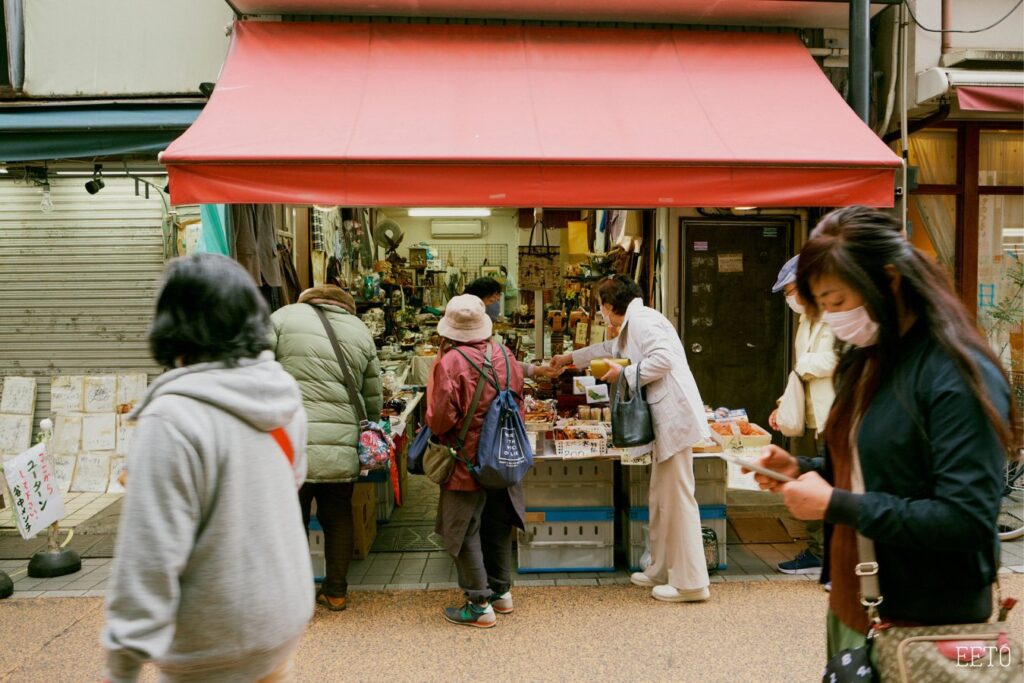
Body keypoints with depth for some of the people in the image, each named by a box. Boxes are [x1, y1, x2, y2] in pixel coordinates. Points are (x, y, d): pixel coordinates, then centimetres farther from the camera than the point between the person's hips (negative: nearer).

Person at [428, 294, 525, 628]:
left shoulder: (449, 362, -20)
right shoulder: (504, 355, -2)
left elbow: (440, 420, -19)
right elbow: (518, 402, 7)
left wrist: (435, 429, 3)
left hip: (467, 462, -6)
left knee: (465, 532, 7)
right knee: (498, 525, 20)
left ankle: (480, 604, 13)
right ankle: (502, 591, 32)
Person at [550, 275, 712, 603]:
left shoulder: (641, 319, -9)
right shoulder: (632, 325, 23)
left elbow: (663, 358, -23)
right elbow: (610, 348, 43)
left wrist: (625, 373, -12)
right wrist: (571, 357, 51)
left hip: (675, 415, -11)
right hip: (665, 418, 11)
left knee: (678, 498, -7)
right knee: (661, 499, 16)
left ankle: (691, 583, 0)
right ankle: (662, 570, 26)